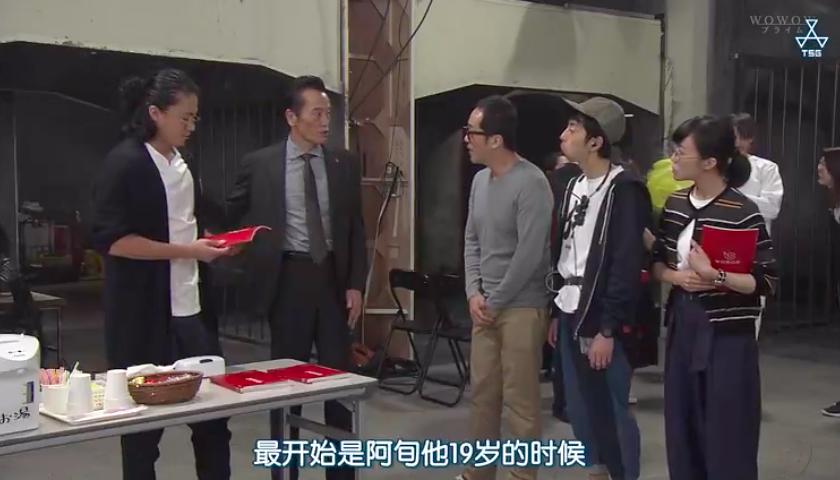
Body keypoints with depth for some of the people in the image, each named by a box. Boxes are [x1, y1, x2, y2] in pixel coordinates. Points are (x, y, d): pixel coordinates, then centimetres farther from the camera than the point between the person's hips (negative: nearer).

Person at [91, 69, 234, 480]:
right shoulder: (124, 164, -12)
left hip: (192, 308, 8)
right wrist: (188, 251, -19)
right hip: (146, 314, -8)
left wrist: (212, 241, 5)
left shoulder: (181, 162, 13)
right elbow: (110, 240, -19)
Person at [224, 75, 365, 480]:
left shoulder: (344, 164, 5)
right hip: (289, 278, -2)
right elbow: (232, 216, 10)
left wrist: (356, 284, 1)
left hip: (333, 278, 2)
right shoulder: (260, 164, -2)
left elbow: (356, 229, 7)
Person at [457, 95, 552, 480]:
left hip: (520, 307, -7)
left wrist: (495, 302, -11)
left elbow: (529, 254, -19)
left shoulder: (531, 183, -15)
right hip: (485, 305, 7)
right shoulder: (480, 179, 9)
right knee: (481, 392, 14)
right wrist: (474, 293, 2)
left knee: (520, 399, 0)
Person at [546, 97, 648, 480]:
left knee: (613, 411, 0)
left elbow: (627, 265, -17)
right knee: (580, 408, 14)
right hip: (570, 317, 8)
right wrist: (556, 312, 14)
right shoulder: (574, 187, 13)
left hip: (601, 322, -8)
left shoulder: (624, 190, -12)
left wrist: (607, 330, -18)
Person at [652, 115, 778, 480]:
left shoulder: (743, 213, -13)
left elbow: (768, 283, -12)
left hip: (727, 334, -6)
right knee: (682, 433, 13)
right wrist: (676, 276, -8)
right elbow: (657, 261, 12)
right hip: (682, 326, 6)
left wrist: (714, 276, -23)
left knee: (727, 439, 4)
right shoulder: (675, 204, 5)